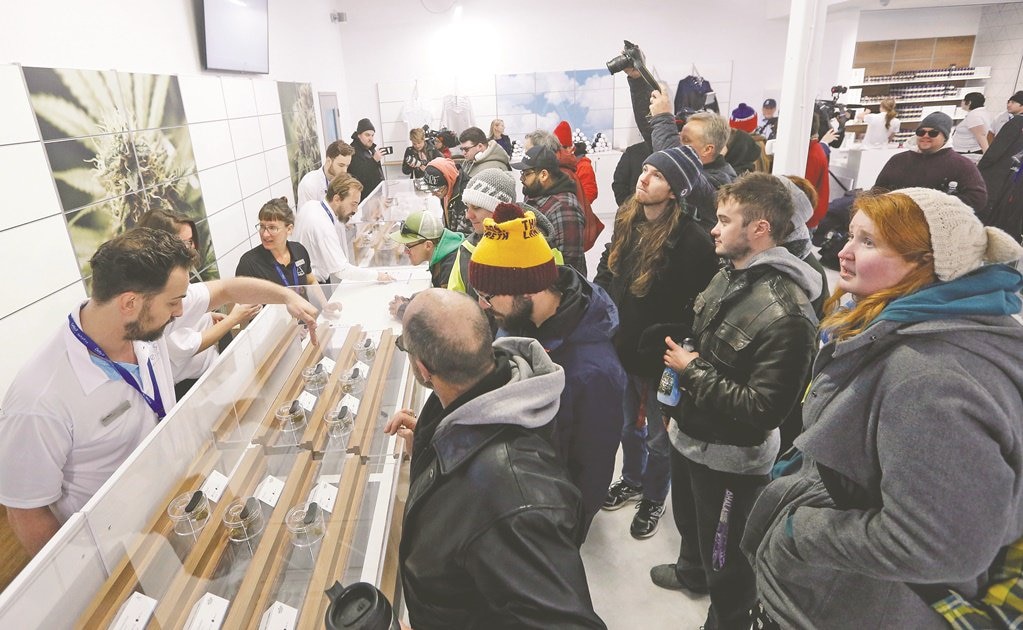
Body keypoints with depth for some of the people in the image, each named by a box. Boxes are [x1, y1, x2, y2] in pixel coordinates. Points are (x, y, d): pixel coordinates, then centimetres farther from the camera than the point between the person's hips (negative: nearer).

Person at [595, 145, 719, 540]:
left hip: (656, 355, -6)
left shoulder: (692, 240, -23)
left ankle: (653, 499, 39)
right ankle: (632, 480, 50)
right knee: (627, 424, 26)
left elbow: (698, 308, -22)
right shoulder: (626, 219, 0)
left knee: (657, 433, 16)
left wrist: (664, 342, -22)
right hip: (619, 344, 7)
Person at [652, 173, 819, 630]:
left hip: (730, 456, -9)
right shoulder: (728, 276, 0)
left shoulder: (785, 313, -29)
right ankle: (691, 571, 61)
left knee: (725, 558, 14)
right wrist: (679, 406, 15)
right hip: (690, 436, 9)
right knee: (689, 522, 33)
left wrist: (693, 371, -23)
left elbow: (765, 408, -30)